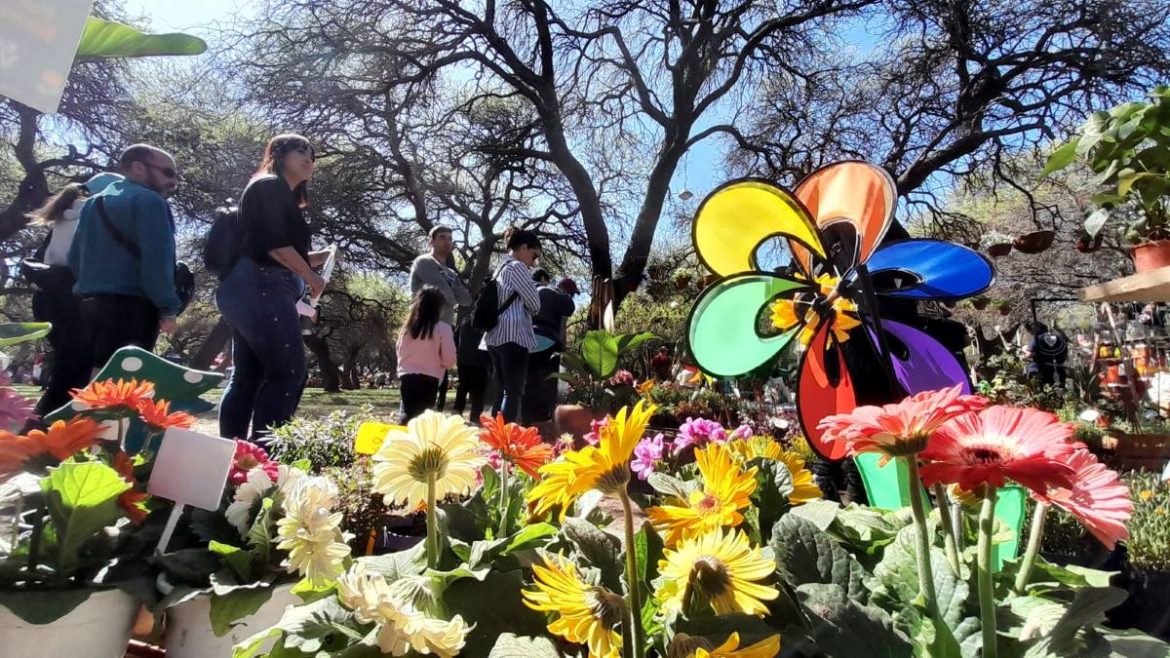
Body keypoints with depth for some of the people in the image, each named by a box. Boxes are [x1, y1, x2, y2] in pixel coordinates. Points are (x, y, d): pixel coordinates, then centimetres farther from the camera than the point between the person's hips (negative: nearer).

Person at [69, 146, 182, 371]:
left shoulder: (94, 202, 21)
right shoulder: (148, 200, -7)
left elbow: (74, 257, 19)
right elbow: (157, 259, -18)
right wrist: (168, 309, -17)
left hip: (91, 301, 9)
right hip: (132, 303, -9)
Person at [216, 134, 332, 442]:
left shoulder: (284, 197, 28)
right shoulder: (269, 185, -1)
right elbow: (271, 242, -15)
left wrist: (322, 256, 11)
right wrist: (310, 276, -8)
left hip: (251, 290, 10)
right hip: (262, 289, -10)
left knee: (248, 376, 8)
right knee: (287, 372, -14)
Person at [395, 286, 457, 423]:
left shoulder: (408, 326, 7)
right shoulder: (443, 328, -8)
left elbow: (399, 350, 17)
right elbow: (449, 360, -7)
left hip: (407, 376, 4)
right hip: (429, 378, -4)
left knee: (406, 414, 12)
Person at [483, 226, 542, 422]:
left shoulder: (500, 269, 23)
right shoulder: (516, 267, -5)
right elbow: (534, 302, -3)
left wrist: (524, 312, 14)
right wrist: (530, 313, 17)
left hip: (495, 336, 9)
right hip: (513, 335, -9)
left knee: (502, 392, 10)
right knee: (514, 393, -9)